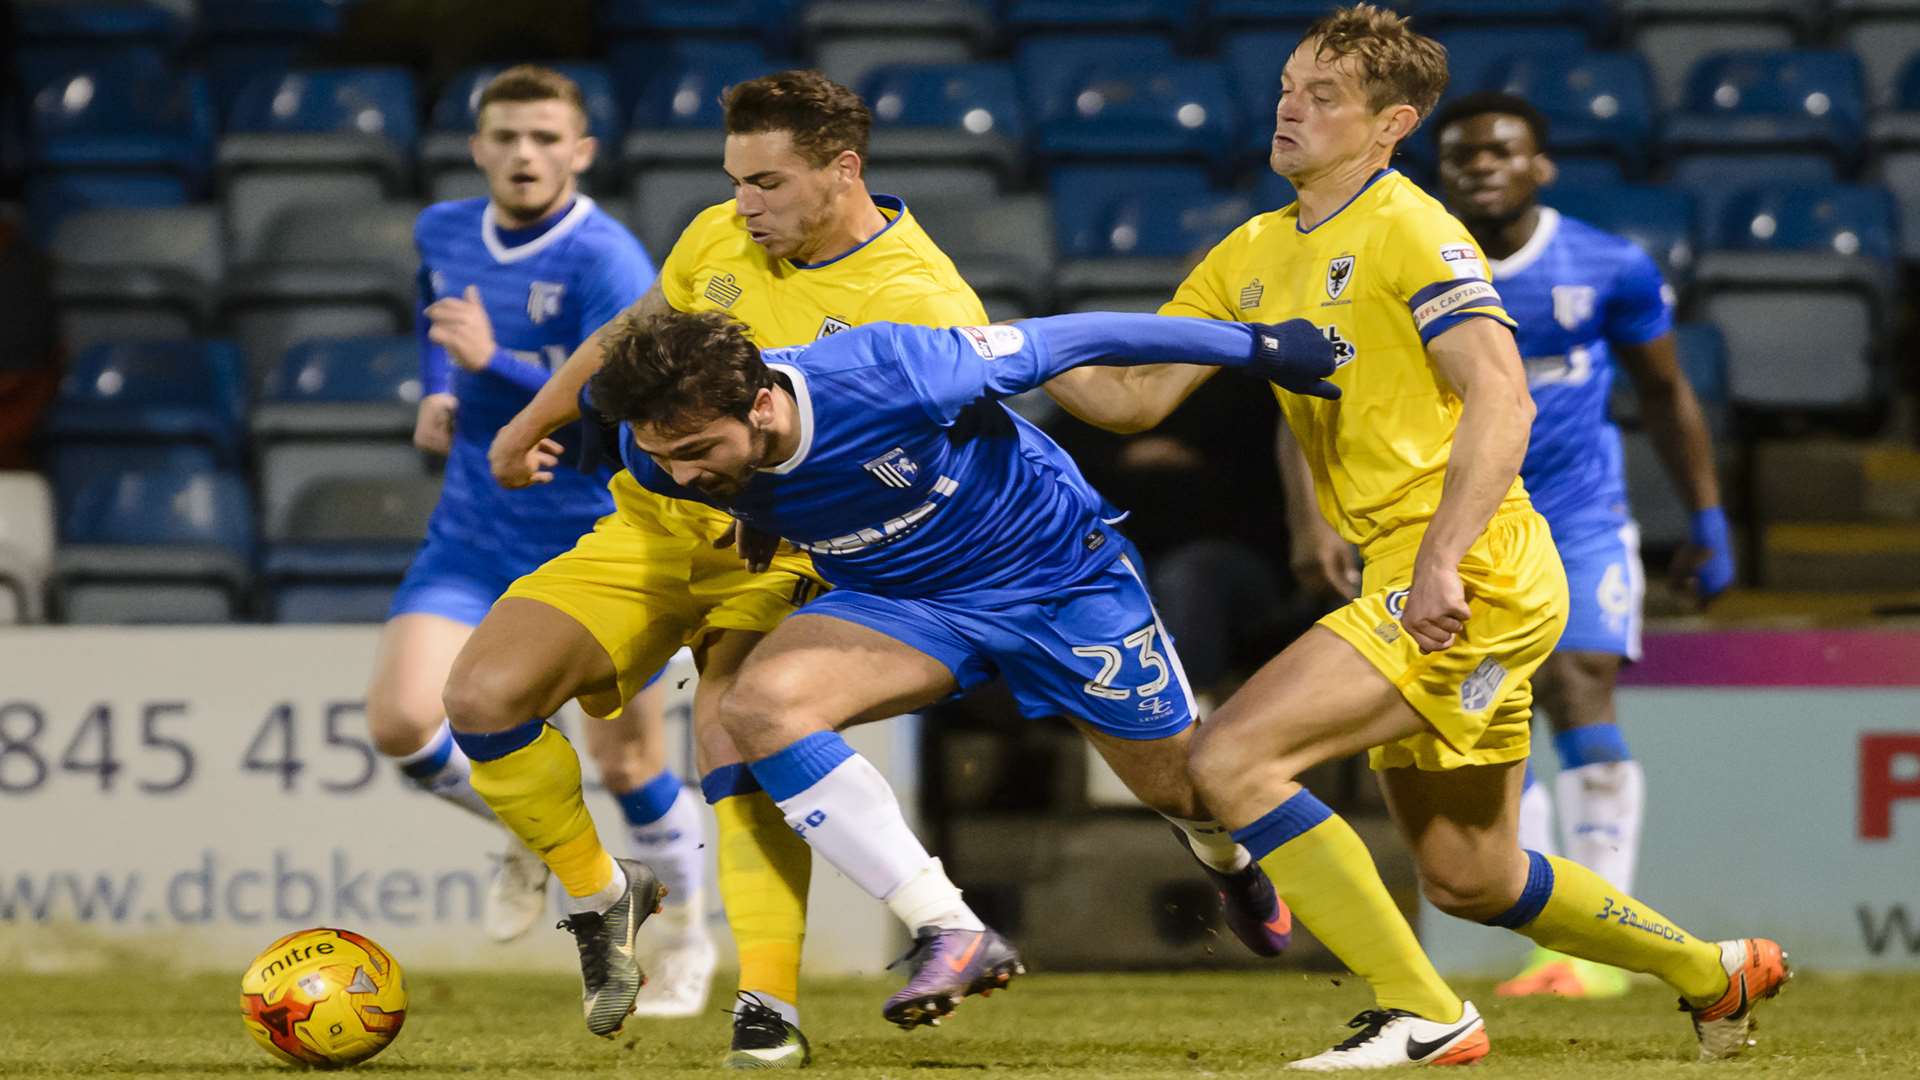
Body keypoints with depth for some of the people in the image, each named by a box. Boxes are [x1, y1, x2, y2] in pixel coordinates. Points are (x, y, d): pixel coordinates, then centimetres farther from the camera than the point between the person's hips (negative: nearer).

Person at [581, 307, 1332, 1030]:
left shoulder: (885, 377, -38)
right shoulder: (659, 451, -24)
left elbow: (1072, 339, -25)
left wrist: (1257, 348, -16)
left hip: (1060, 573, -3)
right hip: (900, 601, 3)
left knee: (1183, 784, 11)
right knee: (756, 707, -25)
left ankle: (1232, 865, 51)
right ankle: (949, 934, -19)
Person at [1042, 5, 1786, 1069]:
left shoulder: (1408, 230, -9)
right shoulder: (1256, 255, 16)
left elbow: (1501, 401, -20)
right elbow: (1135, 393, 13)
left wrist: (1443, 558, -30)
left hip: (1473, 579, -9)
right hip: (1403, 576, 9)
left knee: (1233, 756, -19)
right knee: (1470, 880, 17)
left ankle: (1424, 1014, -15)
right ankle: (1714, 972, 38)